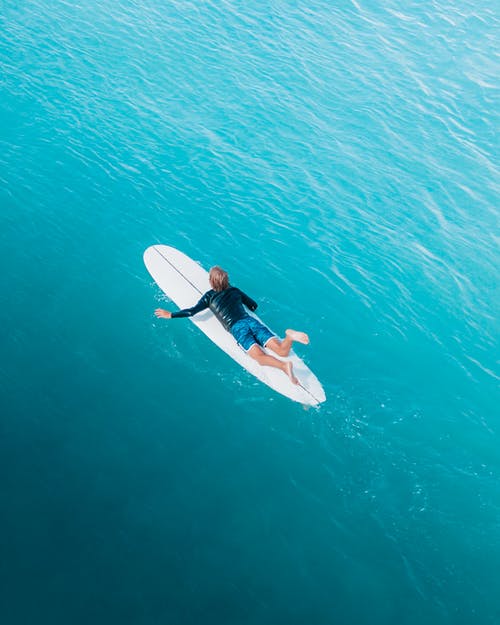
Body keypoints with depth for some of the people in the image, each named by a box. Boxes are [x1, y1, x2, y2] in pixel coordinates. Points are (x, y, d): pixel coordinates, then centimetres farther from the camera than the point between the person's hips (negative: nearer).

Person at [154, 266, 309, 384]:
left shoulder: (209, 297, 12)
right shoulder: (235, 290, 24)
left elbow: (192, 311, 6)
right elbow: (254, 306, 32)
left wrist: (170, 315, 18)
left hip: (237, 329, -4)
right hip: (252, 321, 4)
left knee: (260, 357, -25)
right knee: (283, 351, -8)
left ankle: (284, 365, -55)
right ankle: (289, 336, -42)